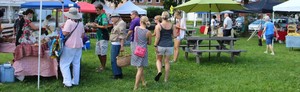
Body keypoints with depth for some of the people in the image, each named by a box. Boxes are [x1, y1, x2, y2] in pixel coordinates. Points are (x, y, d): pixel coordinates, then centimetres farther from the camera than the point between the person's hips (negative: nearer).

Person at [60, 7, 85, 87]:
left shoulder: (69, 22, -13)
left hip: (70, 45, -7)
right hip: (79, 45, 7)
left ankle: (67, 82, -9)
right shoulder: (80, 23, 6)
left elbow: (65, 33, -18)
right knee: (76, 63, 14)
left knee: (64, 64, -1)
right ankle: (75, 81, 20)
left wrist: (62, 28, 0)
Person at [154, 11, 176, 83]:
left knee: (159, 60, 17)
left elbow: (157, 37, -14)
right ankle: (166, 79, 15)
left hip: (161, 45, -2)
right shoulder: (172, 25, -1)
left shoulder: (158, 26, -10)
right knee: (167, 61, 11)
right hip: (169, 45, 3)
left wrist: (155, 46, -7)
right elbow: (175, 35, -1)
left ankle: (159, 71, -11)